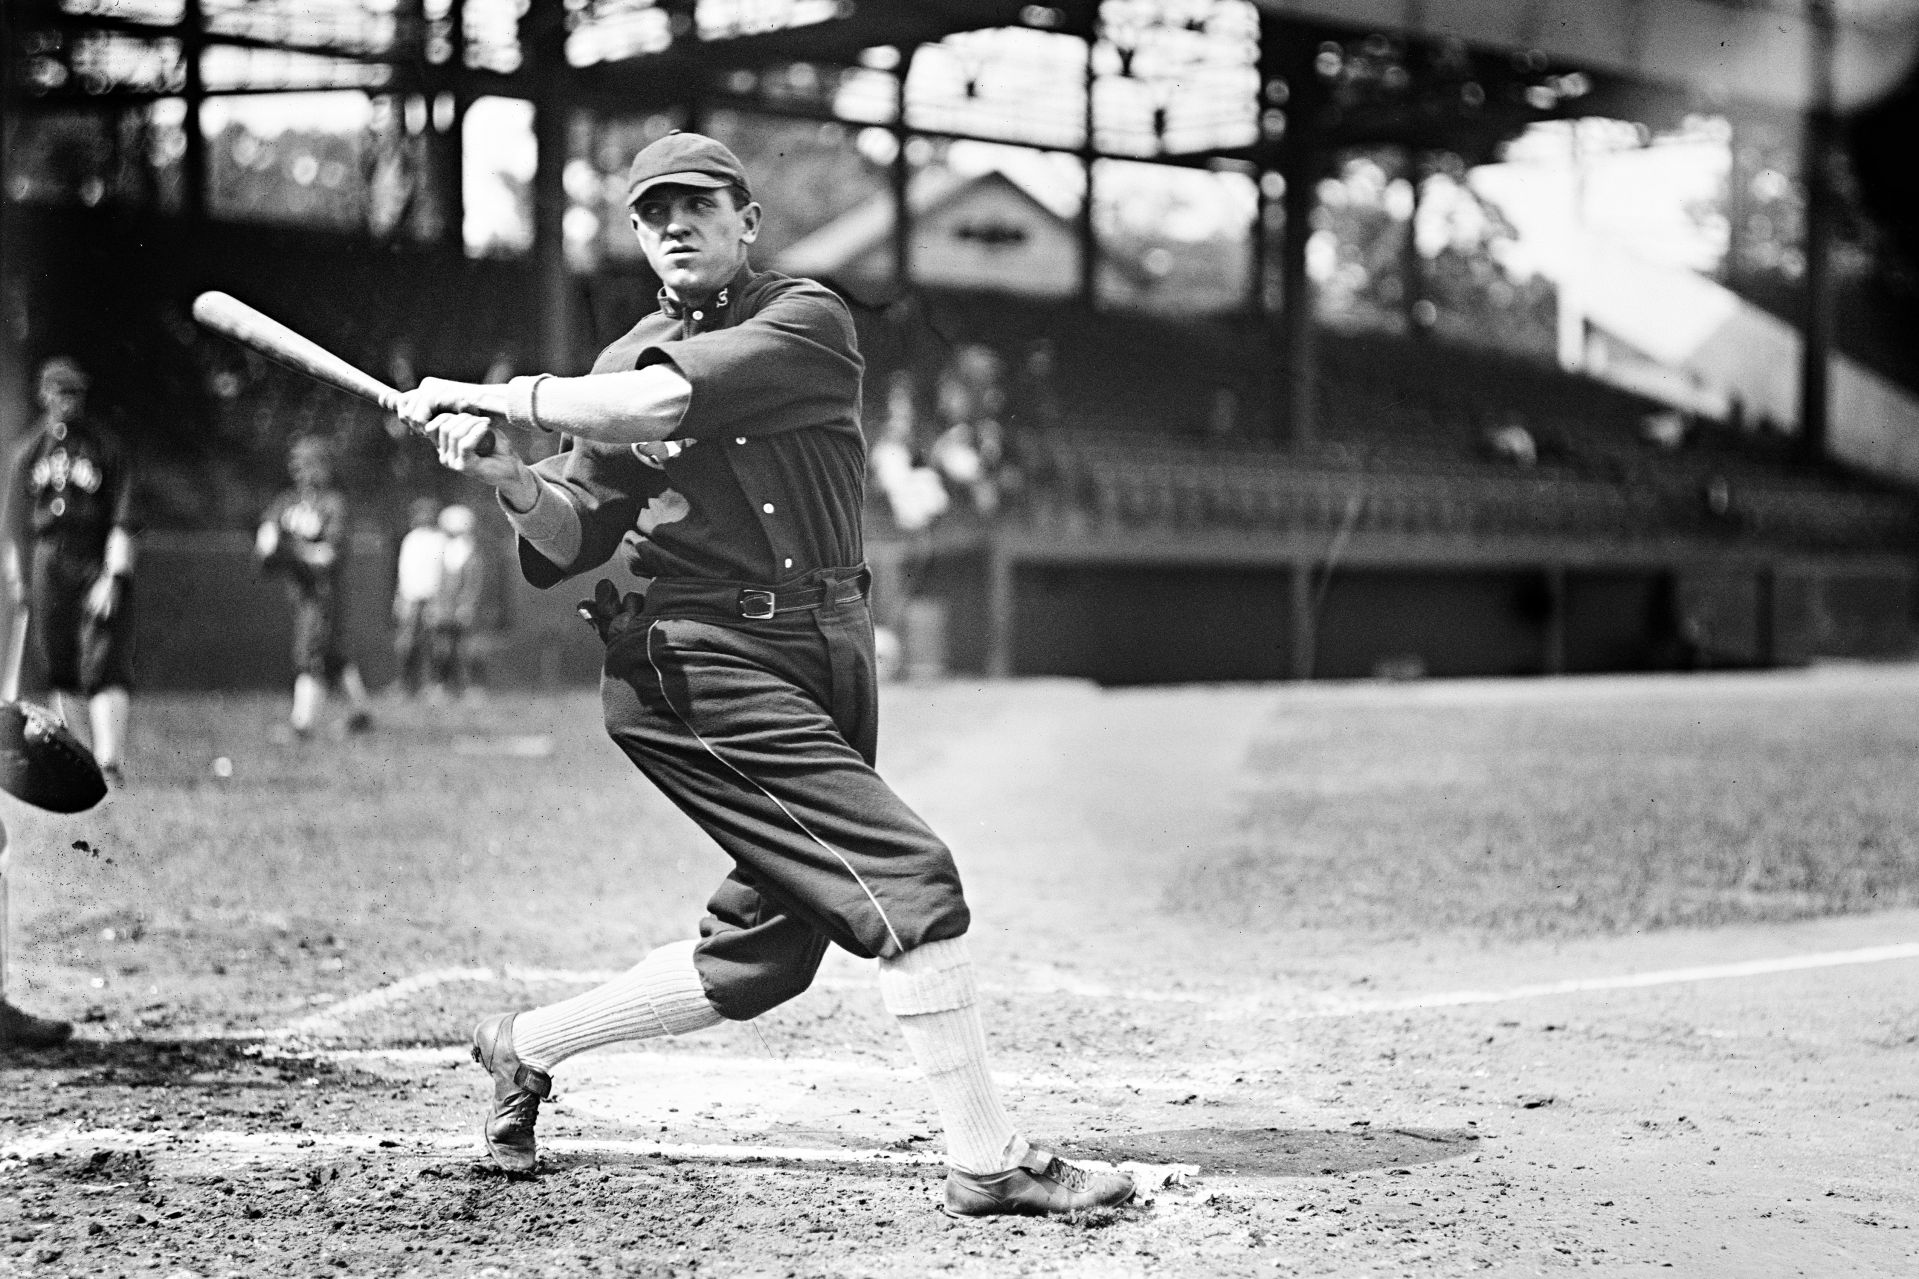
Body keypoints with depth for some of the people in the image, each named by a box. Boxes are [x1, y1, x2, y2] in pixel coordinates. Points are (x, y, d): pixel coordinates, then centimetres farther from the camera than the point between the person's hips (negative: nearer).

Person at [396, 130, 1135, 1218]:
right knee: (913, 878, -15)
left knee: (764, 953, 7)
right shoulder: (626, 363, 8)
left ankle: (527, 1045, 27)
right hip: (701, 663, -3)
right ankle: (988, 1160, -9)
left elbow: (665, 402, -15)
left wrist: (501, 397, -12)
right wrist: (513, 476, -16)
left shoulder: (809, 320, 1)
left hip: (826, 658, 3)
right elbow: (570, 540, 3)